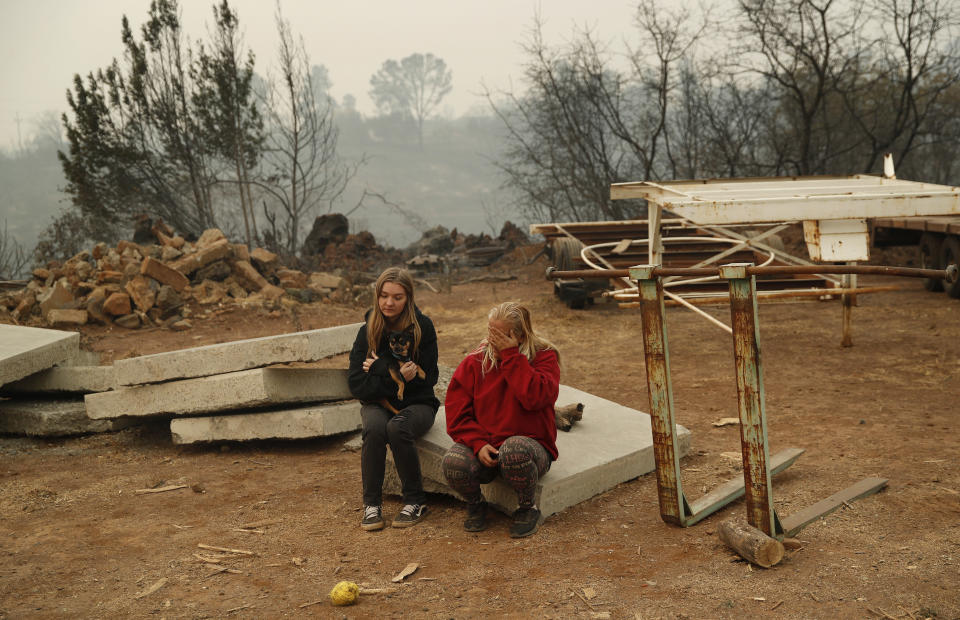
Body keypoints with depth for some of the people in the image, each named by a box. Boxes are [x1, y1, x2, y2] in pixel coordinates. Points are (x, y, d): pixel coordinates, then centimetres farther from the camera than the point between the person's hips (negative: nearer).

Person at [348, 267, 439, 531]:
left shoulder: (422, 327, -6)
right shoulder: (368, 331, -2)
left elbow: (428, 378, -7)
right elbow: (356, 385, -7)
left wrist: (381, 368, -14)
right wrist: (397, 378, -20)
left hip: (417, 403, -1)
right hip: (377, 403, 1)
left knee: (397, 428, -33)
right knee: (375, 428, -32)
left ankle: (415, 501, -14)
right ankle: (372, 504, -16)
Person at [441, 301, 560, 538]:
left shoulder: (544, 357, -2)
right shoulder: (475, 362, 5)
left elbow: (535, 397, -22)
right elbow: (456, 414, 2)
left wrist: (511, 355, -18)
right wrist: (478, 444, -14)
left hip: (531, 445, -2)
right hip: (483, 447, 2)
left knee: (514, 449, -39)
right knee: (453, 462, -31)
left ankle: (527, 508, -7)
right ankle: (475, 504, 5)